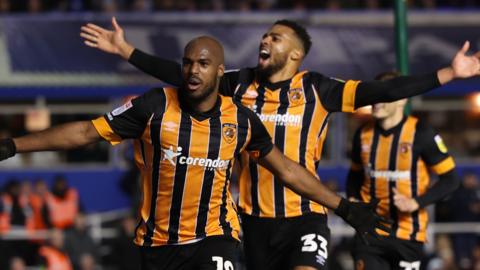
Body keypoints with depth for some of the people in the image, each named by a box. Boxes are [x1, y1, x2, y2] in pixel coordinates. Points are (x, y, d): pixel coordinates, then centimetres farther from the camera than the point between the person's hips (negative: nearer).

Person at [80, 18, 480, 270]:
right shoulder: (241, 84, 6)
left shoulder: (316, 89, -4)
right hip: (256, 218, 4)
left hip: (305, 214, -4)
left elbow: (379, 92, -10)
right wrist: (126, 50, 8)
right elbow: (181, 76, 10)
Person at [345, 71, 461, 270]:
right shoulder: (364, 134, 4)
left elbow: (450, 179, -7)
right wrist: (352, 199, 2)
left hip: (407, 233, -3)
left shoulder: (420, 133, -10)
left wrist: (417, 202, -18)